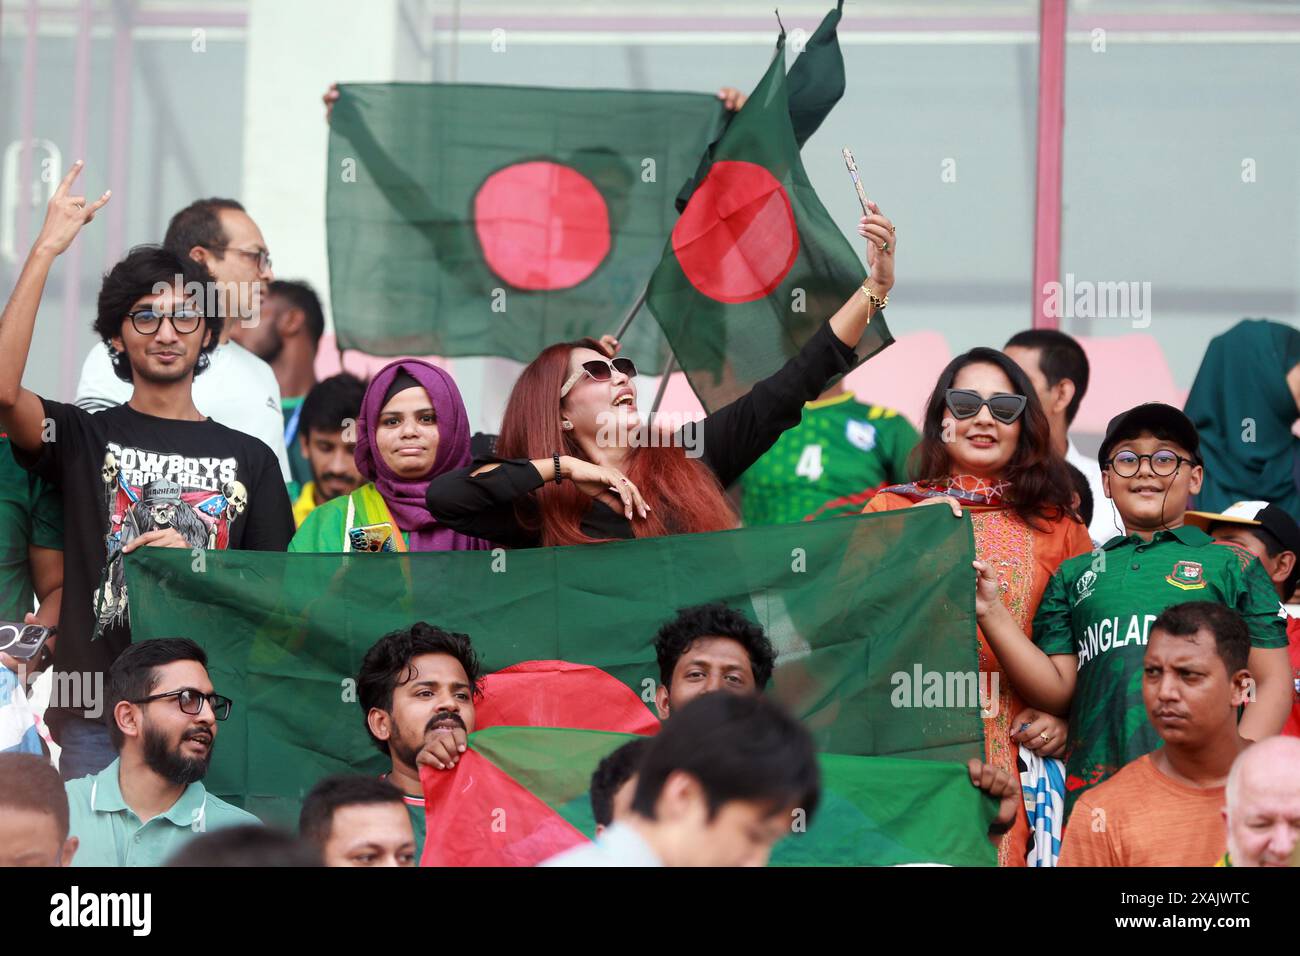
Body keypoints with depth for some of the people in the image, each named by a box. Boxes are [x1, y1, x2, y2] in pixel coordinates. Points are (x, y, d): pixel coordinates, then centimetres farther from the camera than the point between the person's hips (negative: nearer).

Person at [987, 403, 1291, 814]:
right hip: (1094, 790, 2)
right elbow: (1057, 689, 13)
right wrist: (989, 612, 3)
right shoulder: (1075, 576, 20)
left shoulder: (1231, 566, 12)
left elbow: (1272, 683, 7)